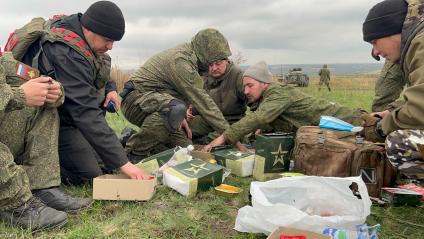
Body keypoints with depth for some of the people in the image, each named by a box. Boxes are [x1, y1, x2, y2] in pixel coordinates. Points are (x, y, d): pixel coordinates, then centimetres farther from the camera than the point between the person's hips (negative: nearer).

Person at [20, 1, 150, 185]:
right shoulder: (67, 53, -32)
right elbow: (86, 112, -37)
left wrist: (110, 87, -4)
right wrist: (122, 162, -38)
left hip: (74, 112, 8)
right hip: (57, 120, -8)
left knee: (109, 165, 7)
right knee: (90, 175, -12)